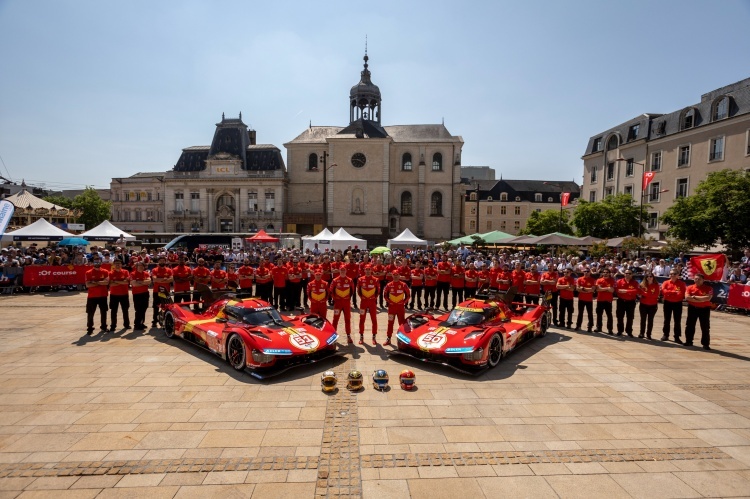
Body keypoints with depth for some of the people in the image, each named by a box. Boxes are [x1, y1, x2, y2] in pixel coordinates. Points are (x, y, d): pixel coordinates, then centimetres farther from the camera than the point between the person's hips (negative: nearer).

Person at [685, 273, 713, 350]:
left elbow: (708, 298, -19)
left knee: (705, 328, 2)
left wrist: (695, 296, -14)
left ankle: (706, 344, 9)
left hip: (704, 309, -2)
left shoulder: (709, 288, -4)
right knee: (689, 326, 7)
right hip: (692, 308, 2)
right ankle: (689, 341, 19)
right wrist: (702, 299, -15)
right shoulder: (690, 287, 1)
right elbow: (687, 297, -12)